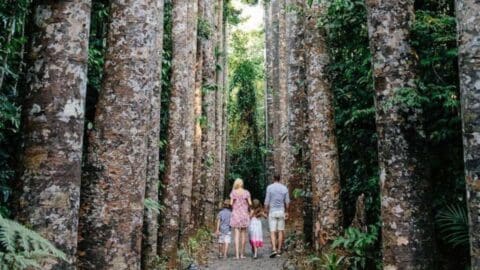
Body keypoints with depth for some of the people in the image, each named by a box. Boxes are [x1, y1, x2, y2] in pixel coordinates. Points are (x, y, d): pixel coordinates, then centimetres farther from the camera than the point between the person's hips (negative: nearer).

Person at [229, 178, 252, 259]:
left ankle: (237, 255, -9)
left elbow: (231, 203, -4)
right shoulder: (246, 192, -1)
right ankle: (242, 254, 13)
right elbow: (250, 203, -4)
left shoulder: (233, 192, -2)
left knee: (237, 234, -2)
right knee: (243, 234, 9)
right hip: (244, 214, 1)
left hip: (236, 214, -1)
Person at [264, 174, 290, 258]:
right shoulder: (284, 188, 4)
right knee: (280, 231, 9)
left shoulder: (269, 187, -4)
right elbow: (287, 201, 7)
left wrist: (266, 210, 4)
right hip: (281, 211, 2)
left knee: (272, 231, -3)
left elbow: (267, 201, -5)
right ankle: (279, 250, 11)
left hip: (272, 211, -2)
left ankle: (274, 249, -16)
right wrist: (286, 212, 16)